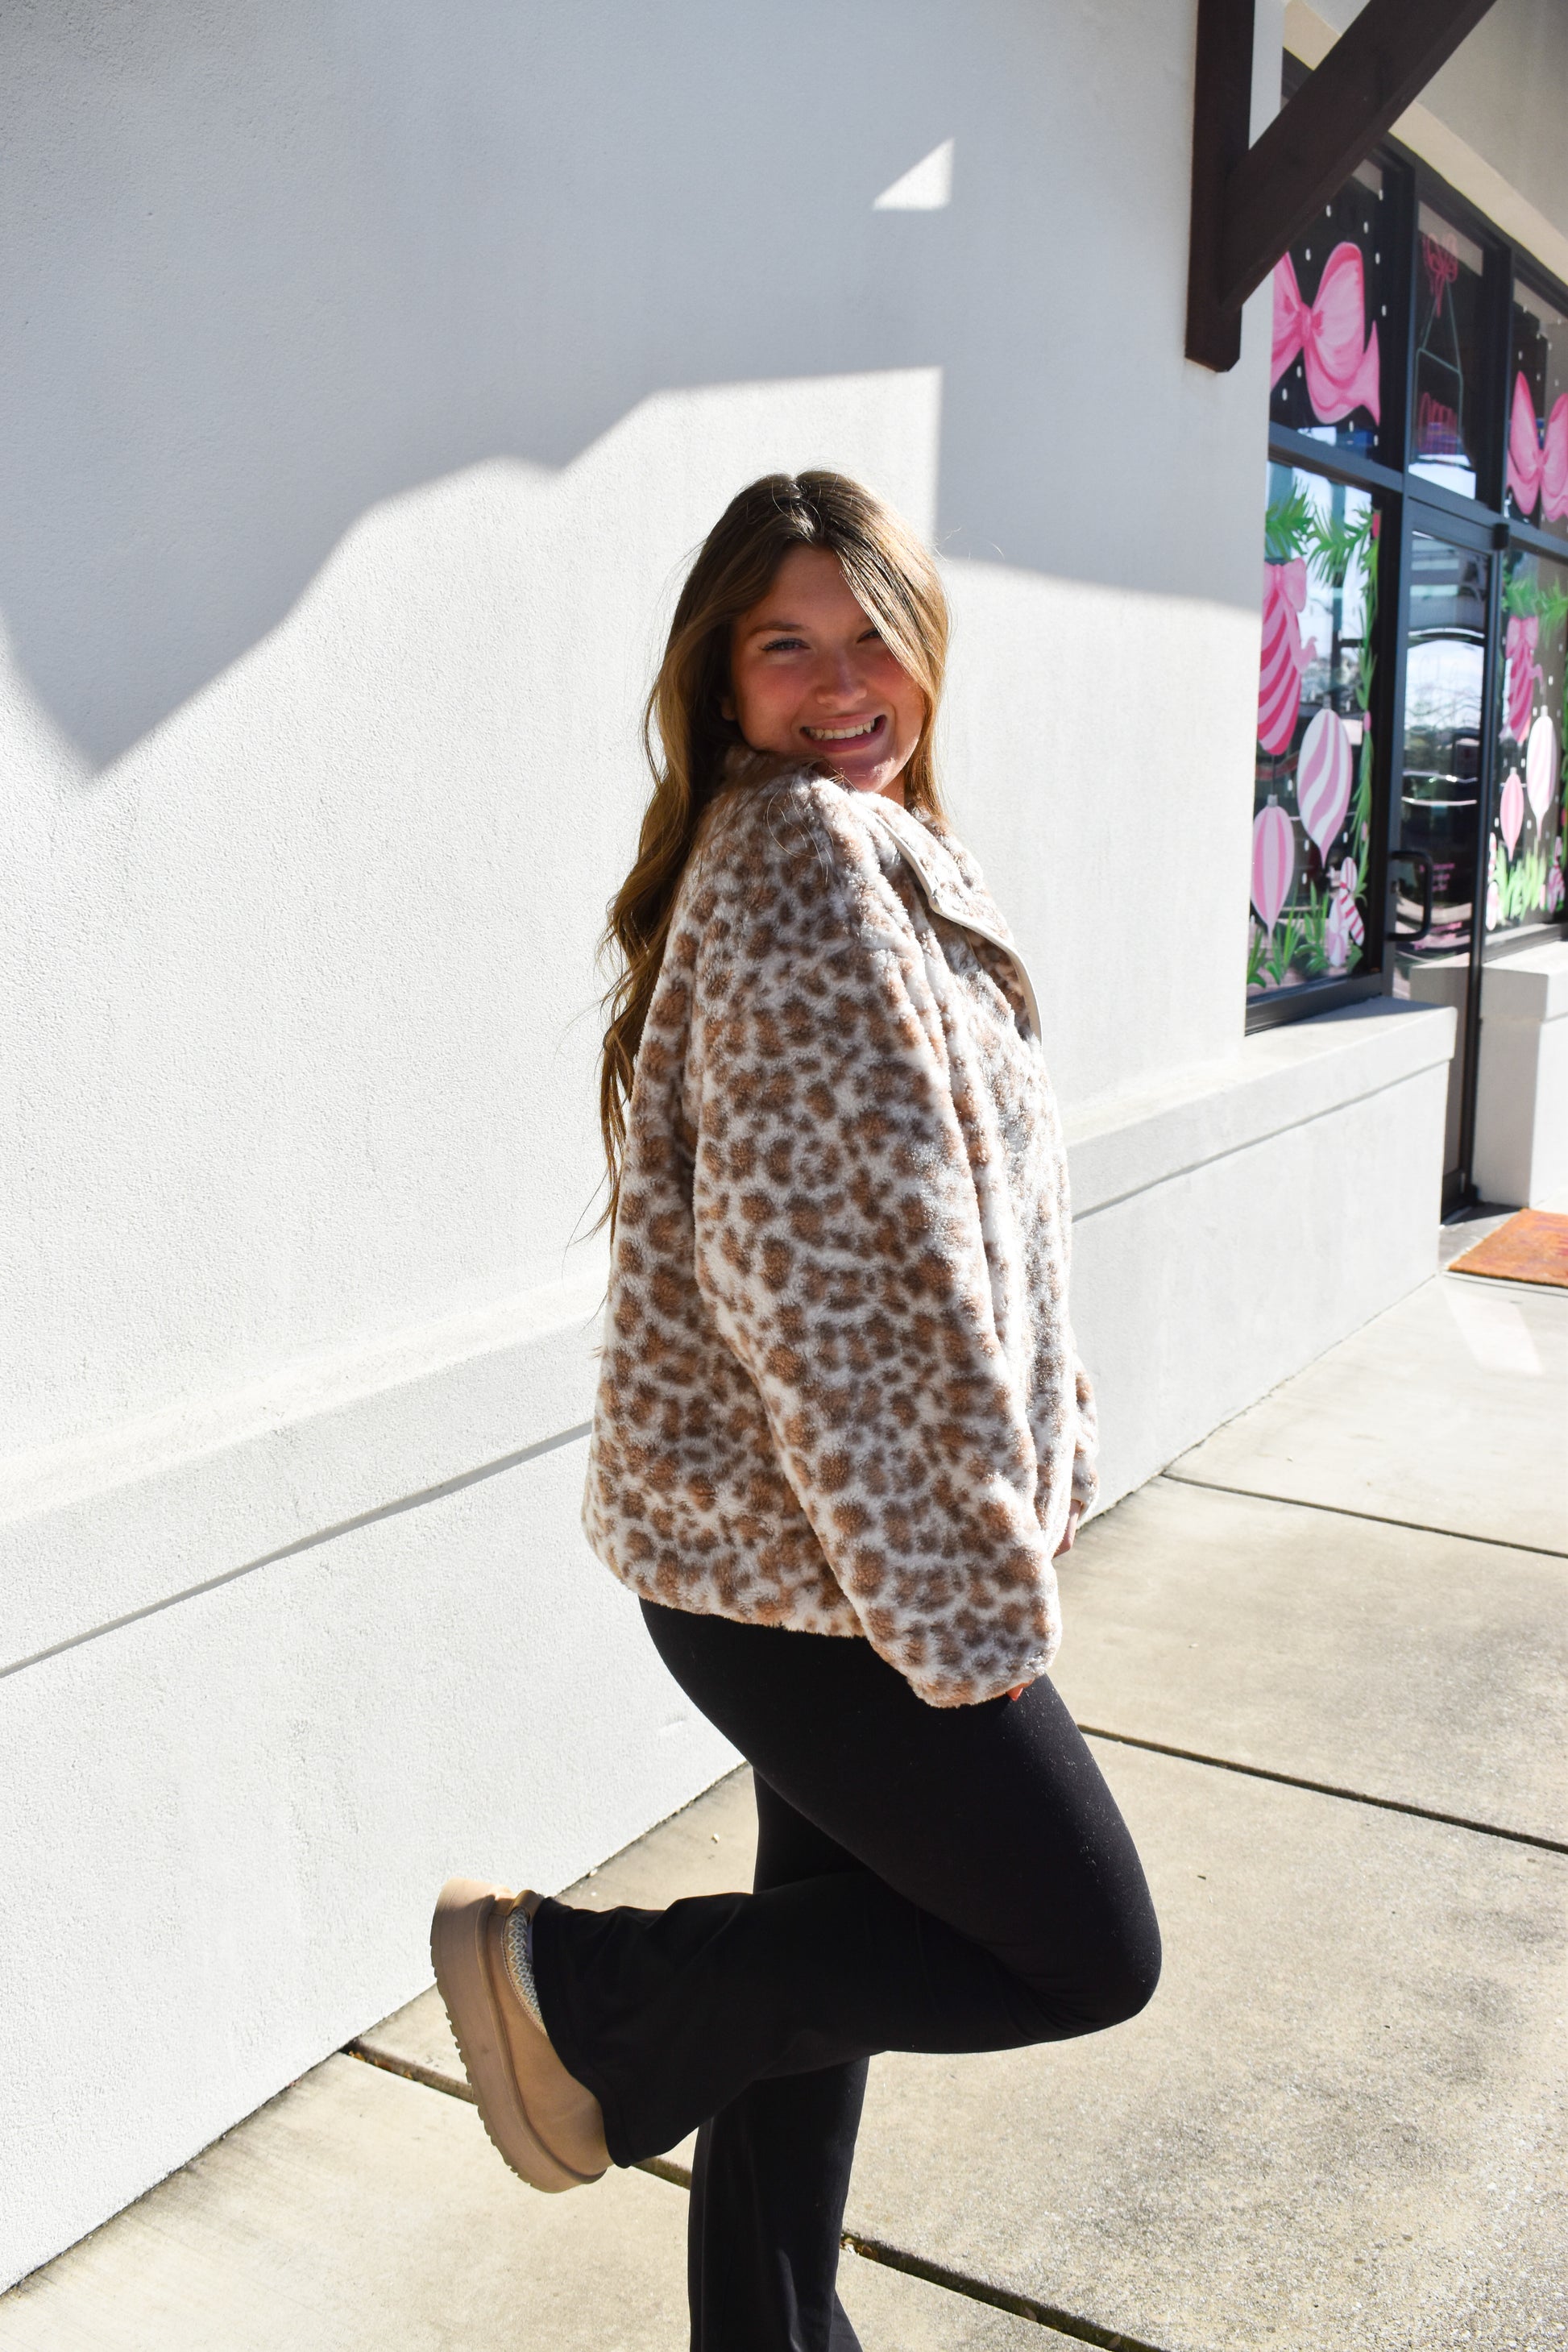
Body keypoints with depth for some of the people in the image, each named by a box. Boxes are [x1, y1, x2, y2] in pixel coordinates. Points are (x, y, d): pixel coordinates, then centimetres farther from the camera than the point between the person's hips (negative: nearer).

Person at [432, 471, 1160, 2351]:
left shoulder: (844, 845, 15)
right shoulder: (817, 855, -18)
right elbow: (823, 1270, -24)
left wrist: (1028, 1466, 21)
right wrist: (955, 1589, -19)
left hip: (809, 1546, 10)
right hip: (816, 1560, -10)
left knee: (829, 1954, 21)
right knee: (1087, 1954, 5)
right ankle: (584, 1989, 8)